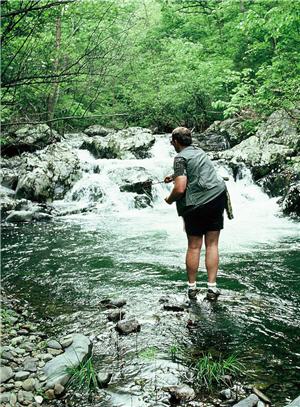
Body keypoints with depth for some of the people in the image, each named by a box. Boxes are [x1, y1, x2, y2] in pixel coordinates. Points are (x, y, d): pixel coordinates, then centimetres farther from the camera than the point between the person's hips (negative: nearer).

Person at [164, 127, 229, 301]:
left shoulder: (181, 157, -7)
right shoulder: (199, 151, 16)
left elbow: (180, 189, -18)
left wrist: (170, 199, 0)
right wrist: (174, 176, 44)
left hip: (196, 204, -5)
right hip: (218, 197, 6)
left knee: (194, 246, 6)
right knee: (212, 244, 8)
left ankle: (192, 287, 16)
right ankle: (212, 288, 7)